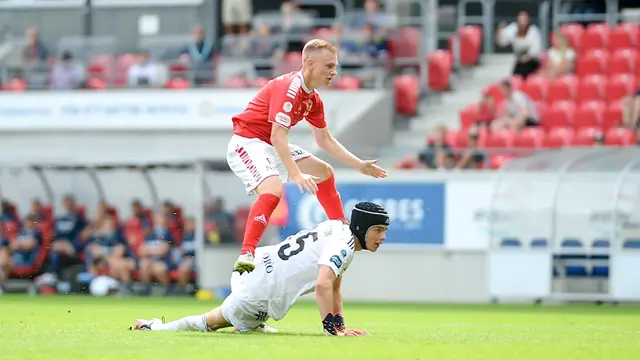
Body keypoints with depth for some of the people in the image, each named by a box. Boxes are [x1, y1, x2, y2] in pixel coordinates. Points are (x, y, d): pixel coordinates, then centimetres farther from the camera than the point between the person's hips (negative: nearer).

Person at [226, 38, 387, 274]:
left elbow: (325, 140, 20)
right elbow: (277, 137, -31)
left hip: (272, 147, 11)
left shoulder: (313, 99, 8)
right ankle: (245, 258, -42)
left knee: (324, 173, 19)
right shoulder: (289, 88, -23)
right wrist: (296, 174, -39)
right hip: (247, 142, -11)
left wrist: (359, 166, 15)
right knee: (273, 189, -35)